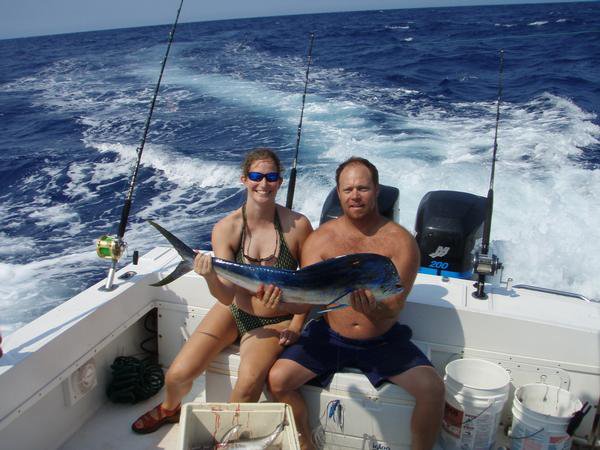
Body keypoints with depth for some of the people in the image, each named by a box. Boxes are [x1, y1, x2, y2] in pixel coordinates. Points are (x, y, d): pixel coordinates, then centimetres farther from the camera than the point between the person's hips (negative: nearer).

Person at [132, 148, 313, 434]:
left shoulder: (298, 225, -15)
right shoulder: (226, 229, -13)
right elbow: (228, 297, -16)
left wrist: (296, 326, -9)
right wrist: (211, 278, -37)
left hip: (276, 322, -2)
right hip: (234, 312, 2)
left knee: (249, 383, -28)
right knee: (177, 375, -6)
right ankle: (169, 409, 33)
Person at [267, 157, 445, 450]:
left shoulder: (400, 241, -9)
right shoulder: (320, 239, -4)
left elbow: (395, 306, -17)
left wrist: (374, 308, -40)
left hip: (383, 340, -1)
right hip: (329, 336, 2)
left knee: (432, 389, -20)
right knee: (277, 379, -14)